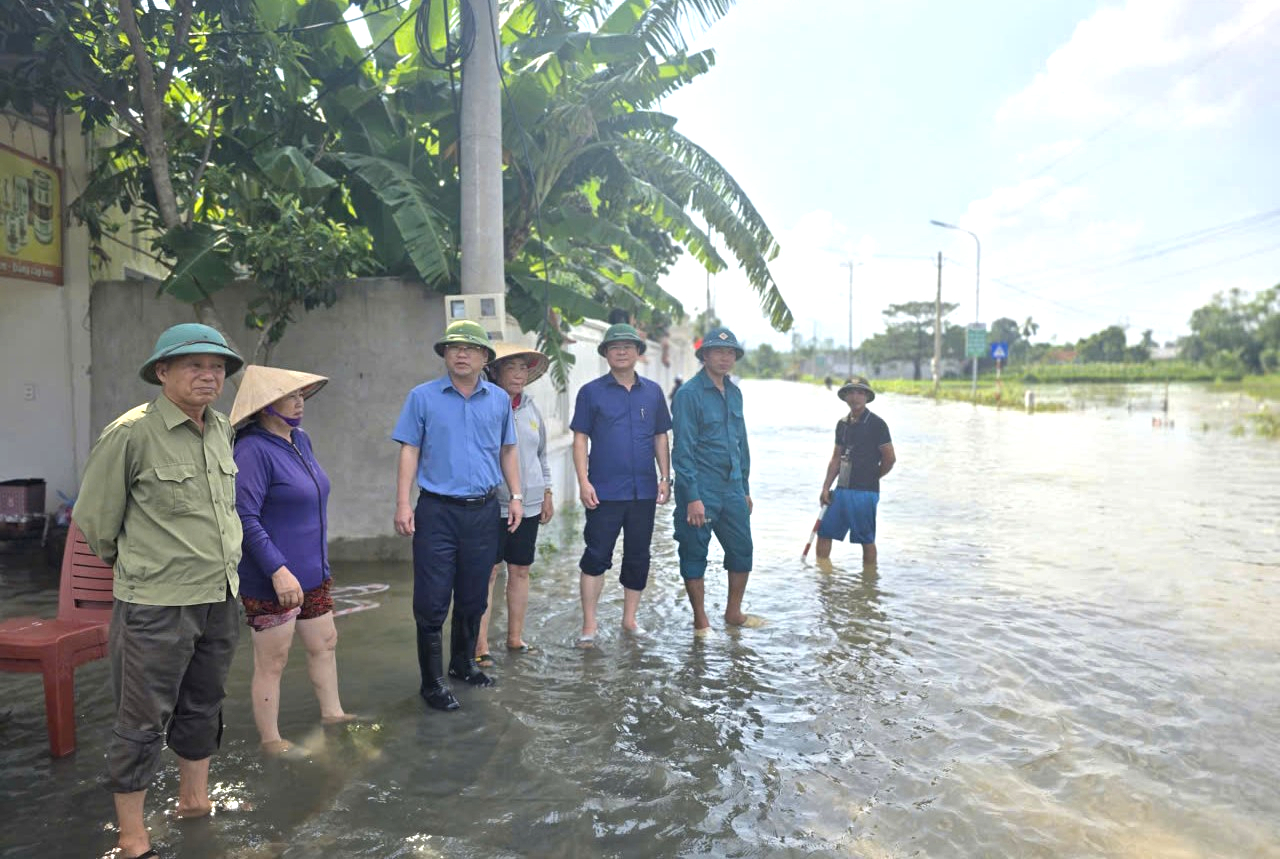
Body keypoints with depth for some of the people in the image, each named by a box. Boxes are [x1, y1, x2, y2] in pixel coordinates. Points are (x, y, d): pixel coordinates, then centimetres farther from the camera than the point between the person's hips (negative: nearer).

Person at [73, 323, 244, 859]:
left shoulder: (221, 429, 6)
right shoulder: (131, 433, -15)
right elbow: (93, 517, -5)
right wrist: (130, 561, 9)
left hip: (220, 598, 7)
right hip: (157, 604, -6)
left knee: (202, 707, 21)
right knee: (143, 722, 6)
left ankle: (194, 798, 40)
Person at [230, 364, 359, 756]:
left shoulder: (300, 440, 8)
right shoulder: (253, 450, -19)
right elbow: (245, 518, -26)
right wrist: (278, 570, -30)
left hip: (311, 574, 9)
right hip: (270, 581, -9)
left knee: (325, 643, 21)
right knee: (272, 662, 5)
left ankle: (332, 712, 38)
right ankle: (270, 740, 22)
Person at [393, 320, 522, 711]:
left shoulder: (499, 399, 7)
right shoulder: (423, 397, -1)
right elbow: (409, 451, -2)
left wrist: (516, 496, 8)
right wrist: (403, 504, -8)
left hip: (484, 511, 3)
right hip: (437, 510, -3)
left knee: (473, 597, 14)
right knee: (432, 602, -1)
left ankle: (464, 663, 32)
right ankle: (432, 682, 11)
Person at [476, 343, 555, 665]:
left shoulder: (531, 408, 12)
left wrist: (547, 493, 17)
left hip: (529, 503, 6)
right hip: (492, 503, -6)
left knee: (520, 570, 12)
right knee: (488, 572, -3)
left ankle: (515, 637, 24)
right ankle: (481, 645, 5)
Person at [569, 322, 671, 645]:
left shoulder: (652, 391, 9)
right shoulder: (592, 392, -1)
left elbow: (660, 437, 13)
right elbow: (580, 439, -2)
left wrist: (665, 477, 6)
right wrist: (583, 481, -10)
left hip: (644, 491, 4)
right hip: (604, 491, -3)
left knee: (638, 557, 11)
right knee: (596, 557, -1)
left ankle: (630, 618, 26)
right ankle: (589, 624, 10)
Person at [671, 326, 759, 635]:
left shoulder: (734, 393, 12)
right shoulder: (689, 394, -11)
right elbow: (683, 450, -14)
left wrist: (745, 489, 17)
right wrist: (692, 497, -18)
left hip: (732, 490, 7)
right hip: (700, 492, -7)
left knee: (742, 551, 12)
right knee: (694, 556, 5)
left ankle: (734, 612, 30)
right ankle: (700, 621, 20)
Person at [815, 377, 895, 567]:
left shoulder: (876, 424, -7)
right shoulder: (842, 424, 12)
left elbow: (890, 458, -6)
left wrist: (871, 478, 5)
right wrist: (826, 487, 9)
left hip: (865, 491, -6)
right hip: (842, 489, 6)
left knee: (866, 539, 2)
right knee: (824, 531, 5)